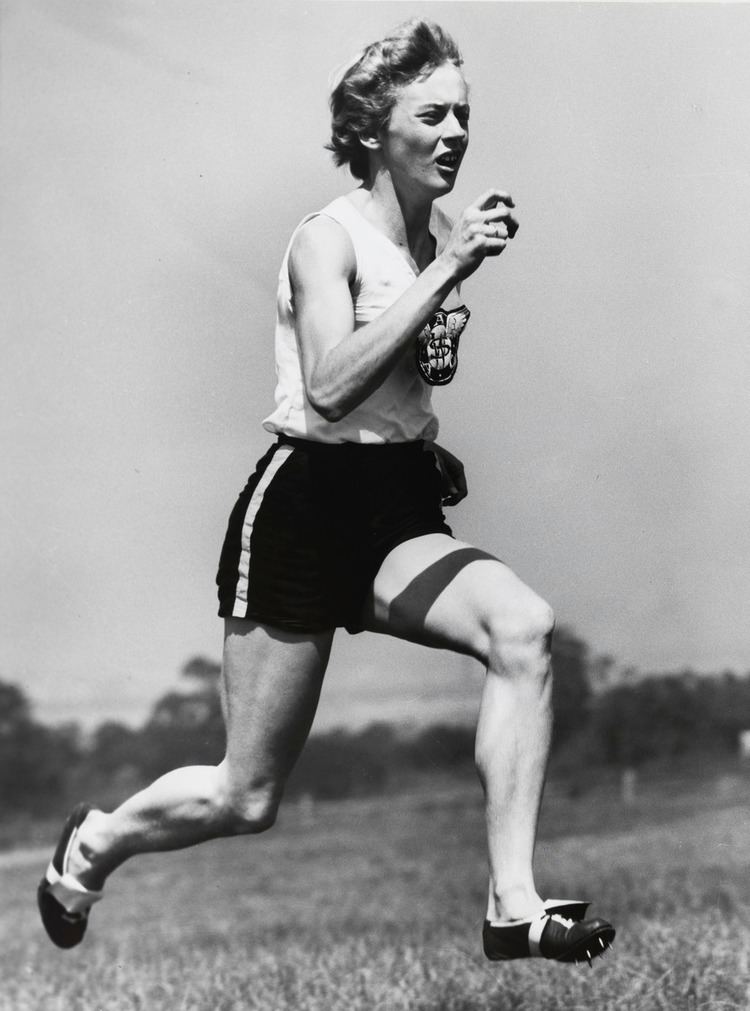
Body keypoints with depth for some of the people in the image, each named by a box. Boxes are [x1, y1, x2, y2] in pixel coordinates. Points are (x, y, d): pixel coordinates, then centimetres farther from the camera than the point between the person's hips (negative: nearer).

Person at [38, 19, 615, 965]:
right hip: (306, 506, -5)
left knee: (525, 629, -27)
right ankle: (93, 844, 35)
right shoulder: (329, 238, -12)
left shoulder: (439, 234, 7)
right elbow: (331, 388, -26)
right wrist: (448, 272, -27)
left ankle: (513, 907, -26)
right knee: (246, 799, 3)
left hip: (398, 512, 5)